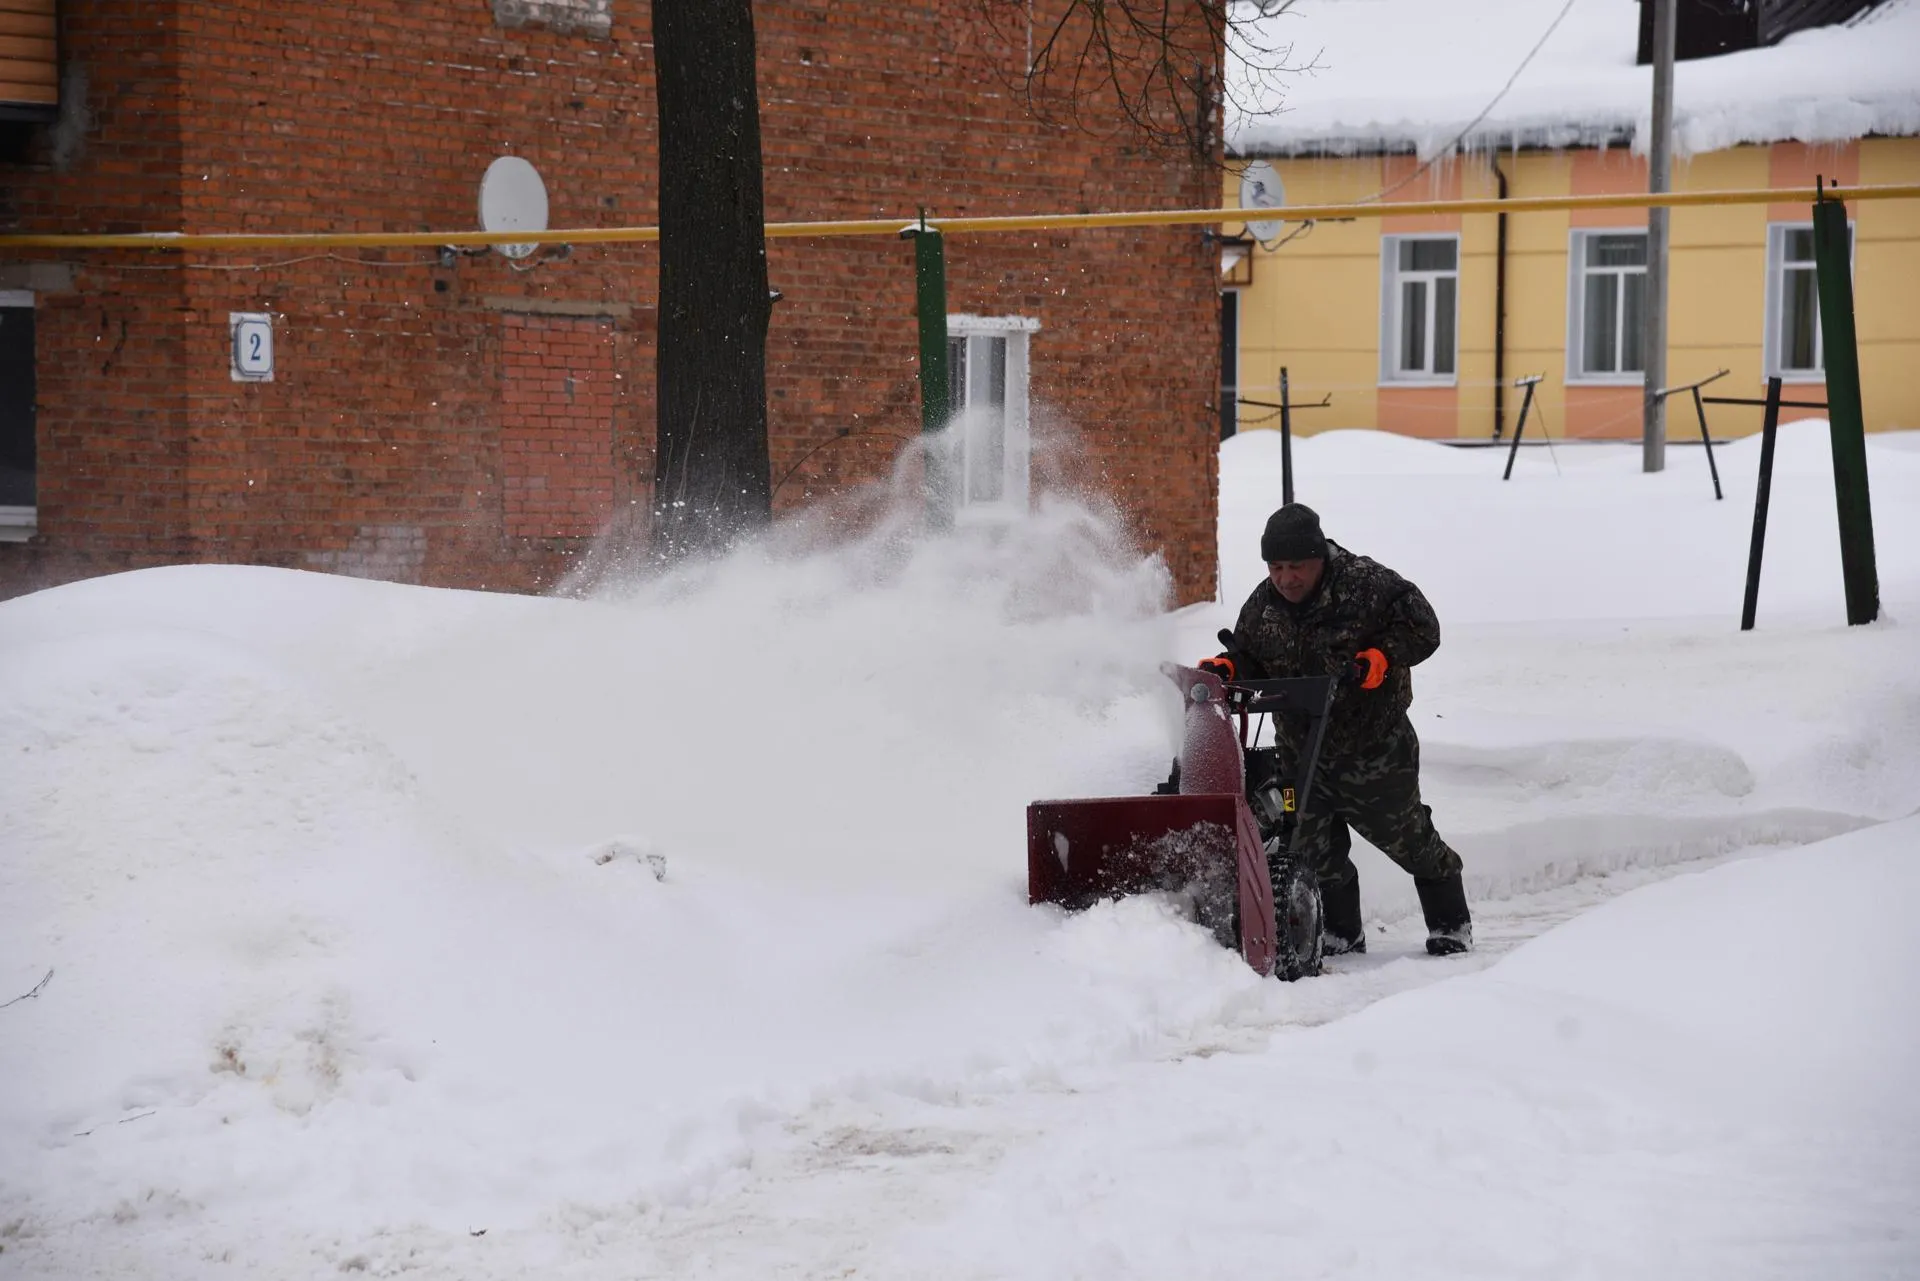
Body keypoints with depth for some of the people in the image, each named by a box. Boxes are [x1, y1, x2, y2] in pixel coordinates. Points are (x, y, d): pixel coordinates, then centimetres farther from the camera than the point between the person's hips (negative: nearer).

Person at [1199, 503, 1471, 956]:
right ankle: (1342, 931, 23)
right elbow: (1250, 660, 10)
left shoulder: (1366, 584, -14)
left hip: (1375, 744, -4)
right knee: (1314, 847, 5)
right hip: (1302, 749, 4)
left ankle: (1451, 922, 25)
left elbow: (1422, 628, -11)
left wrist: (1382, 657, -25)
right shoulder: (1261, 607, 1)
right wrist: (1225, 668, -12)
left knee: (1407, 837, 7)